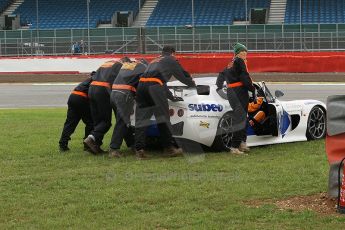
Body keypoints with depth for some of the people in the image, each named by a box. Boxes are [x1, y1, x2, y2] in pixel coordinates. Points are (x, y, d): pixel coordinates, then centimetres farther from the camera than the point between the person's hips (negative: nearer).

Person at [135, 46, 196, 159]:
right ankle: (169, 148, 7)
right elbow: (183, 76, 25)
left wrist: (170, 95, 51)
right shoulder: (171, 60, 18)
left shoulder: (154, 61, 37)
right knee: (163, 118, 3)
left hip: (141, 85, 6)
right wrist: (192, 83, 46)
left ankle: (139, 150, -2)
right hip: (154, 87, -6)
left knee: (141, 120, 4)